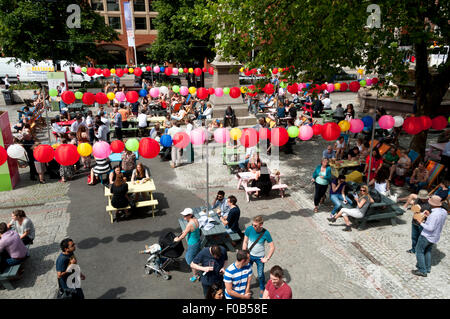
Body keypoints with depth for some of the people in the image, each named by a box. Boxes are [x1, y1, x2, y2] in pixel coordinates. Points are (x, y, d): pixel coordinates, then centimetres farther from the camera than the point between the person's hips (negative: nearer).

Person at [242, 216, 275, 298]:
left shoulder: (266, 233, -24)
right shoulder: (249, 229, -21)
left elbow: (272, 247, -14)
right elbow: (245, 242, -7)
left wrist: (267, 258, -15)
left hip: (260, 257, -2)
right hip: (249, 255, 2)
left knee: (260, 275, 15)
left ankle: (262, 289, 42)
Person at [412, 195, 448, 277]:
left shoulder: (434, 214, -30)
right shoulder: (444, 212, -4)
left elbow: (431, 228, -28)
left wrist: (421, 223, -17)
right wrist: (429, 216, 7)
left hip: (427, 236, -8)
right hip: (435, 237, 8)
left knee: (419, 251, 7)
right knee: (427, 251, 26)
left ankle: (422, 271, 11)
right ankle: (427, 268, 36)